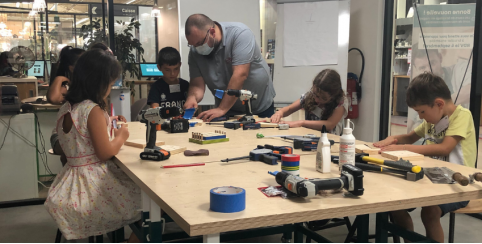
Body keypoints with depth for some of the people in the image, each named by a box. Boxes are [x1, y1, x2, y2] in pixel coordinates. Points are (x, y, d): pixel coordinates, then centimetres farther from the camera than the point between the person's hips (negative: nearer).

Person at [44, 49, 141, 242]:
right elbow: (105, 153, -20)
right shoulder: (93, 110, -20)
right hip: (93, 182, -9)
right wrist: (121, 137, -3)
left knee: (134, 184, 19)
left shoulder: (66, 108, 6)